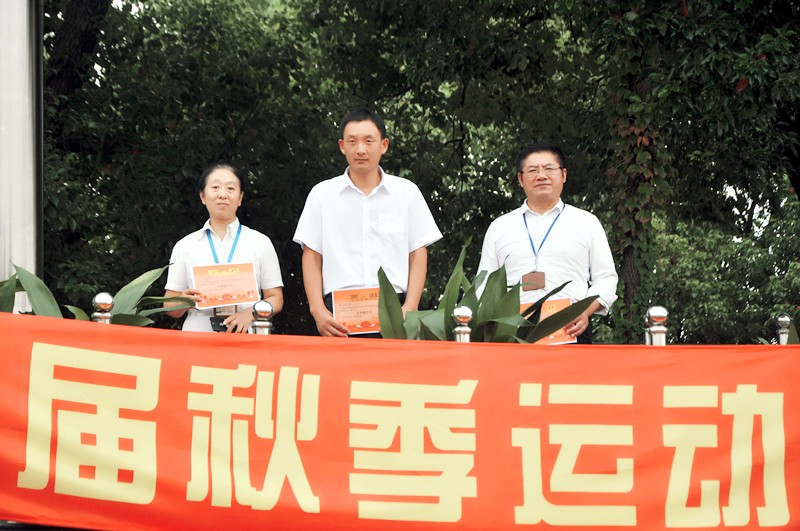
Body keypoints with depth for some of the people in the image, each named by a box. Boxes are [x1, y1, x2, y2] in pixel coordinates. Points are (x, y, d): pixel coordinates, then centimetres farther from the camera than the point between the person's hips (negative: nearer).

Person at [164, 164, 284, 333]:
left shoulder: (260, 243, 11)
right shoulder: (185, 246, 12)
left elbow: (275, 299, 9)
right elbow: (169, 307, 11)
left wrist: (250, 313, -11)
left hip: (246, 337, 0)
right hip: (197, 334, 1)